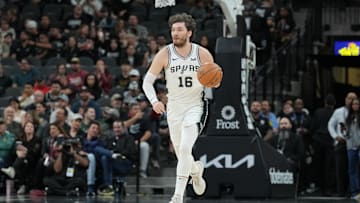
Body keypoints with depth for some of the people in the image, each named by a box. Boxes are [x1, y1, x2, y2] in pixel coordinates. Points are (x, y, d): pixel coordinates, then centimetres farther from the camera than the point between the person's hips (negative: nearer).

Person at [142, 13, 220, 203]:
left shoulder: (203, 54, -7)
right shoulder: (164, 54, -7)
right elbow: (147, 81, -3)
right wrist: (154, 101, -20)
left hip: (195, 106, -3)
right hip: (174, 107, 3)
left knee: (185, 148, -21)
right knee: (181, 153, 11)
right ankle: (196, 170, 47)